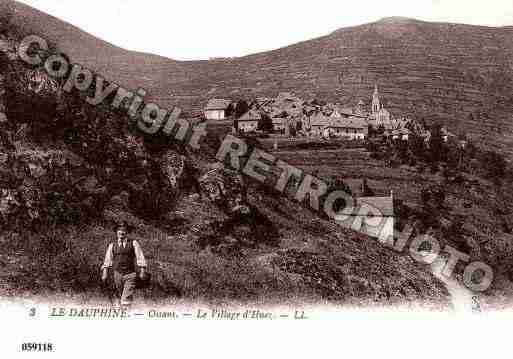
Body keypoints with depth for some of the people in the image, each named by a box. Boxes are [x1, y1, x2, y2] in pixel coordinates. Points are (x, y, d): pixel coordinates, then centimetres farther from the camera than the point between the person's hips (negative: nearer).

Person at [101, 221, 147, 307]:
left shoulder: (133, 244, 5)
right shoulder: (112, 245, 11)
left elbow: (140, 257, 1)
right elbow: (107, 260, 11)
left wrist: (142, 271, -7)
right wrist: (104, 273, 2)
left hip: (130, 274, -3)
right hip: (117, 274, 3)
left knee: (126, 298, -13)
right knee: (120, 296, 10)